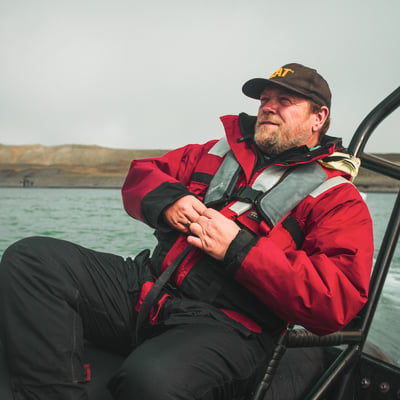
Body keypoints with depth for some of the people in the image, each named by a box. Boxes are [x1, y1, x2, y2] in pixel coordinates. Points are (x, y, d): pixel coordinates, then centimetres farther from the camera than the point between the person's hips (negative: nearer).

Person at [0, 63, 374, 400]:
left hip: (227, 327, -5)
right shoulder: (220, 152, 21)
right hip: (149, 286, 6)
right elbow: (141, 173, 24)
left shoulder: (337, 197, 4)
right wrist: (166, 198, 0)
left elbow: (337, 301, -10)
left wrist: (239, 249, -15)